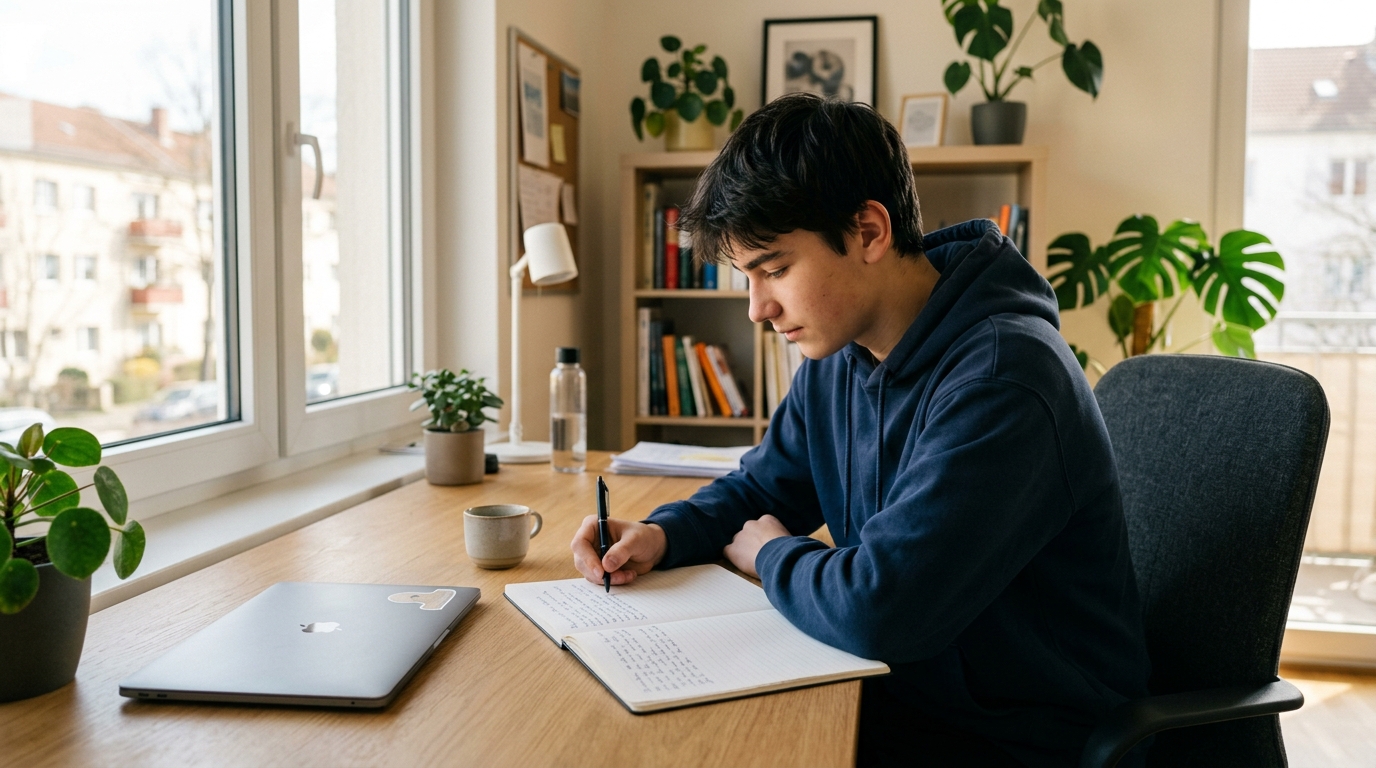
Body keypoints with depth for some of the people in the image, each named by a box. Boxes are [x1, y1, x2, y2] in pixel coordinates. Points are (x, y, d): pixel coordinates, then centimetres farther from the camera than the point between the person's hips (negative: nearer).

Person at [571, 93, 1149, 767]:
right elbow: (762, 489, 15)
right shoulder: (838, 356, 0)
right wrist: (662, 534, -6)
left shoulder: (1001, 377, -29)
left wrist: (769, 554, -13)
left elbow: (878, 608, -35)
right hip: (902, 692, 7)